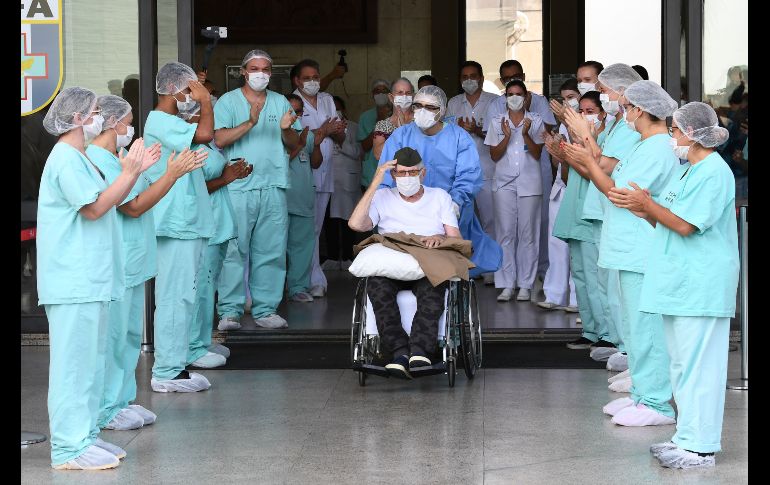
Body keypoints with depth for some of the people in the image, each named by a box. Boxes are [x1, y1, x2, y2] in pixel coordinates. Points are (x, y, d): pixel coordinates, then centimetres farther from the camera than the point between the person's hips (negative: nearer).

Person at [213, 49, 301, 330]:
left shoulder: (280, 102, 17)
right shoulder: (229, 101, 5)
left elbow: (295, 144, 15)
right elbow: (219, 139, -9)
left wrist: (286, 129, -7)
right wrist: (250, 123, -20)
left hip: (274, 187, 4)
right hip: (238, 186, -4)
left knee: (271, 251, 4)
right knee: (234, 250, -6)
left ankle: (266, 310, 10)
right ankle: (229, 311, -1)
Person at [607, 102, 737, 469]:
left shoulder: (714, 173, -14)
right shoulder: (686, 170, 17)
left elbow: (685, 224, -19)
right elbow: (666, 222, 18)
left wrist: (647, 205, -11)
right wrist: (641, 209, 3)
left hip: (701, 285, -10)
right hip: (679, 283, 10)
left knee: (696, 364, -9)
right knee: (681, 363, 14)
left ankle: (699, 447, -6)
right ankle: (688, 436, 22)